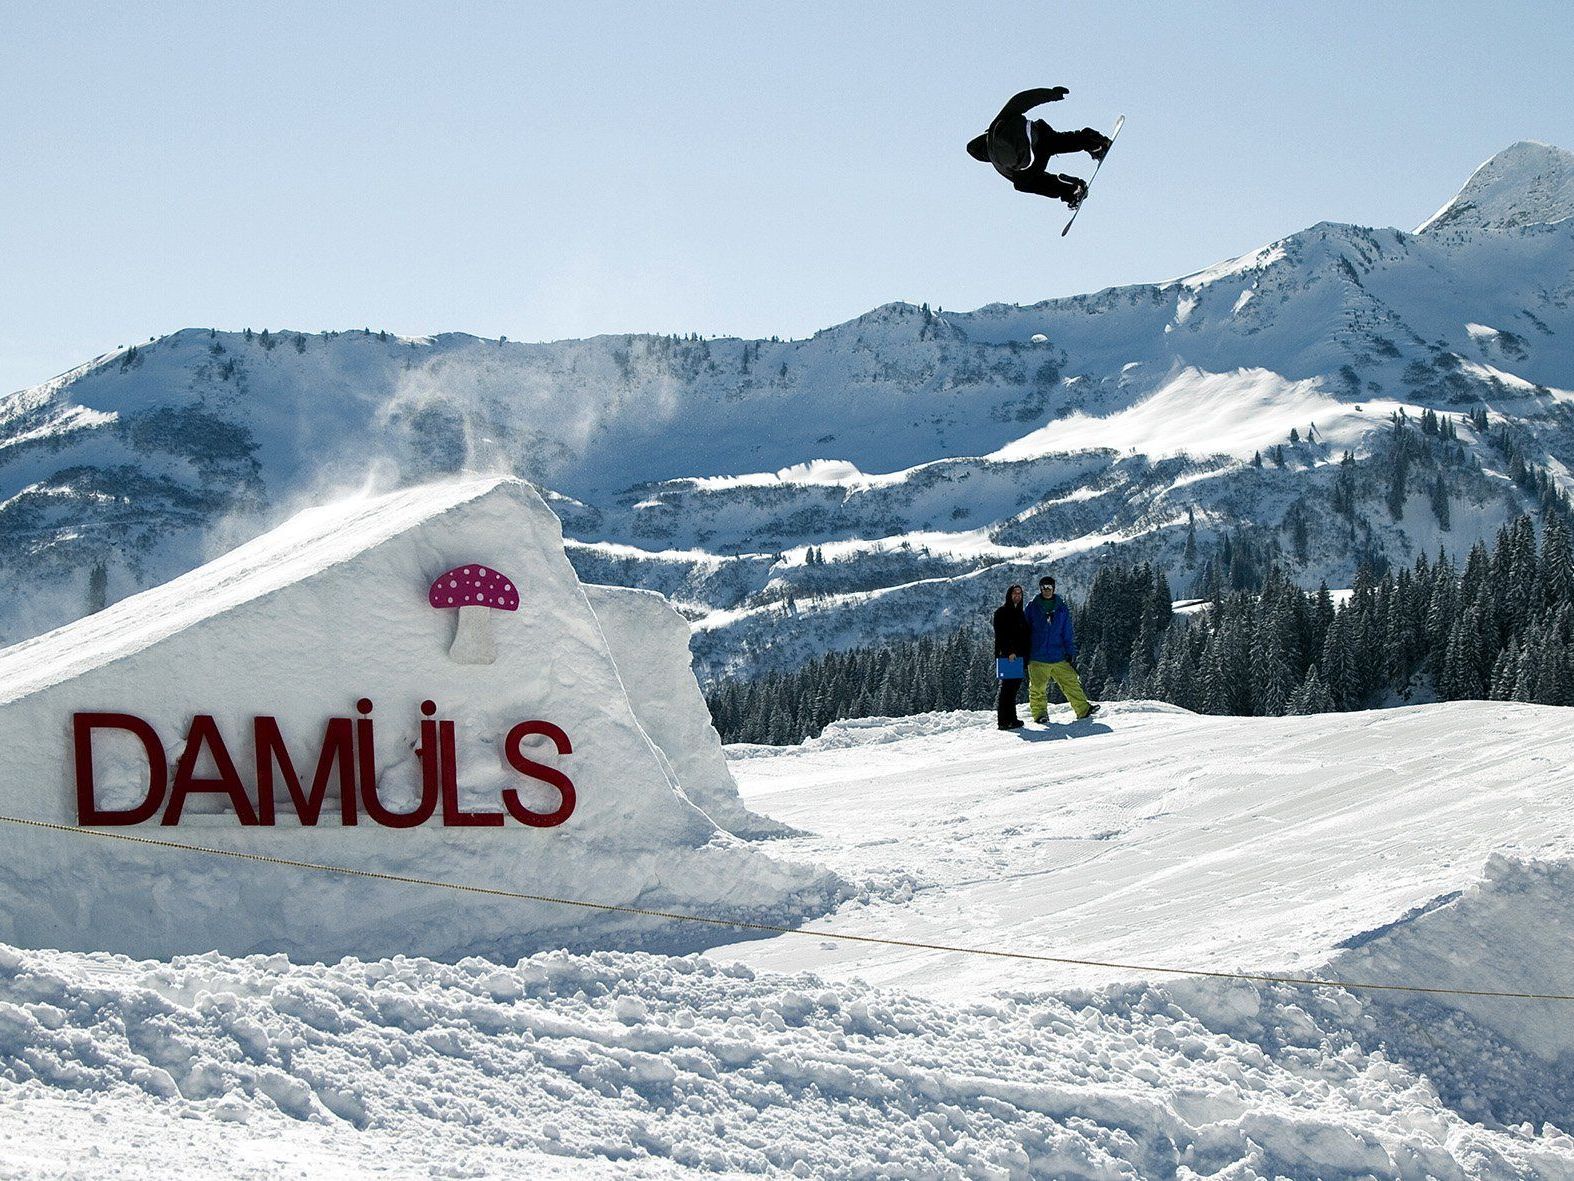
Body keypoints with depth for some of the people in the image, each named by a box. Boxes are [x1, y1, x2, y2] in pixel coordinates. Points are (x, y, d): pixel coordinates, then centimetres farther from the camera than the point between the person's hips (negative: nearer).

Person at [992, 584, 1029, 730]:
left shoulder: (1020, 614, 21)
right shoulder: (1001, 612, -3)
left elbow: (1025, 636, 23)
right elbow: (1001, 634, -12)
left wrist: (1026, 655, 14)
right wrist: (1009, 651, -20)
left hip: (1018, 656, 8)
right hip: (1006, 655, -8)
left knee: (1015, 686, 8)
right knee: (1008, 686, -10)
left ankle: (1011, 719, 13)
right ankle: (1004, 720, -10)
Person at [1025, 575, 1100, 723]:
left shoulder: (1061, 608, 8)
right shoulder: (1032, 607, 3)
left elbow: (1067, 633, 13)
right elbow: (1025, 632, 7)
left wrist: (1071, 653, 7)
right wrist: (1023, 655, 4)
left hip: (1059, 657, 2)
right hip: (1037, 659, -2)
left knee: (1071, 682, -1)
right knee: (1038, 688, -3)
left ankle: (1083, 709, 5)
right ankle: (1039, 713, 10)